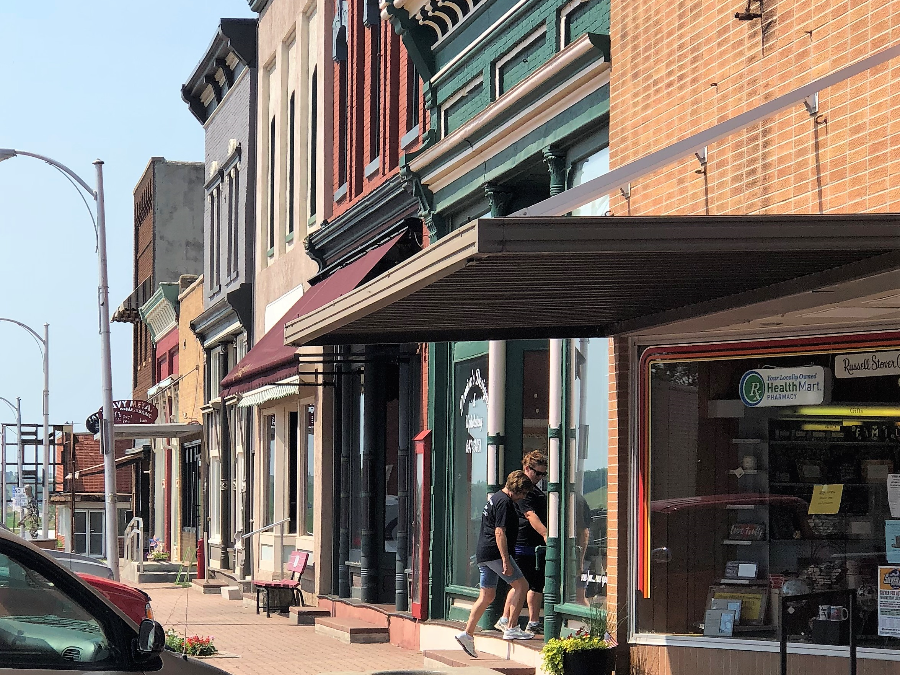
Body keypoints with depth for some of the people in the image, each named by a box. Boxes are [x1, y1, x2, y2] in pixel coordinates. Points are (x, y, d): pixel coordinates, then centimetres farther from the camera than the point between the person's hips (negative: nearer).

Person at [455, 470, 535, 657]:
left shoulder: (494, 498, 20)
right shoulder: (504, 502, -12)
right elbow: (500, 533, -19)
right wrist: (506, 561, -22)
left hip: (483, 554, 10)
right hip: (494, 553, -10)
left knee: (487, 595, 12)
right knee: (521, 585, -4)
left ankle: (468, 633, 8)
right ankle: (511, 629, -7)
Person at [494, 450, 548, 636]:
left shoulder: (535, 490, 20)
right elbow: (530, 515, -24)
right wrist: (545, 533, -35)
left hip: (537, 546, 10)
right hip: (522, 546, -10)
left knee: (537, 585, 10)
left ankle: (533, 623, 15)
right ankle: (511, 625, -3)